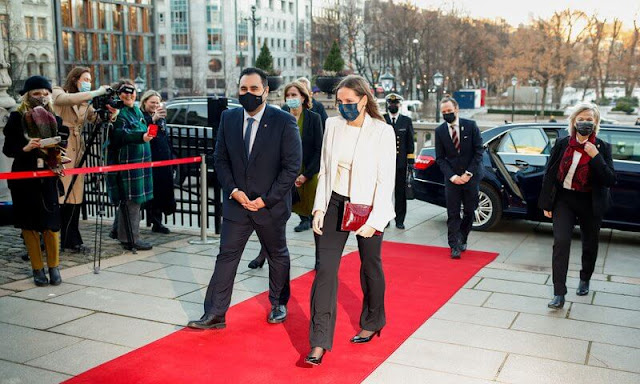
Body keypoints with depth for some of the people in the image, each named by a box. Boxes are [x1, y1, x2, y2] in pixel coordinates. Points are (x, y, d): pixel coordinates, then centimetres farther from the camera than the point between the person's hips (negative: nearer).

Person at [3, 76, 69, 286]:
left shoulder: (54, 119, 8)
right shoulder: (17, 118, 0)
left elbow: (62, 146, 11)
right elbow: (8, 149, -3)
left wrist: (56, 150, -10)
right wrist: (25, 148, -21)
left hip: (49, 177, 1)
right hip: (25, 178, -1)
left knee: (51, 222, -2)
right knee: (29, 223, 3)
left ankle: (54, 267, 9)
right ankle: (38, 269, 12)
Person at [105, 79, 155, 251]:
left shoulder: (137, 111, 18)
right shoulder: (119, 112, -12)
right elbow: (120, 134, -27)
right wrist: (141, 137, -41)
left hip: (139, 161, 10)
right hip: (125, 162, -10)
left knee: (131, 200, 14)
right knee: (131, 201, -8)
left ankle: (124, 236, 22)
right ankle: (132, 239, -3)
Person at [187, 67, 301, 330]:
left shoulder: (284, 121, -10)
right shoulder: (228, 118, 2)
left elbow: (292, 166, -11)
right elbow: (220, 159, 7)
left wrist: (266, 199, -14)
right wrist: (233, 190, -8)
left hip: (271, 205, -2)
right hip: (236, 202, 3)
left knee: (277, 256, 15)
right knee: (226, 256, 1)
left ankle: (278, 304, 35)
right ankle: (214, 314, 6)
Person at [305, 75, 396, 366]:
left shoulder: (382, 132, -10)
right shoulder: (333, 125, 3)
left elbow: (386, 180, -11)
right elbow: (324, 170, 9)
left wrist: (375, 221, -17)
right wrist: (319, 208, 1)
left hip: (366, 208, -3)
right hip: (334, 204, 3)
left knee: (370, 267, 15)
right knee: (324, 269, -6)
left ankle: (372, 323, 39)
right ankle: (320, 342, -1)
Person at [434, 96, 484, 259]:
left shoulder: (470, 126, -3)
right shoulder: (440, 131, 1)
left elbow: (478, 151, -3)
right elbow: (440, 158, 2)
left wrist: (468, 174, -10)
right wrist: (452, 176, -10)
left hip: (471, 176, 0)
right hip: (452, 177, 0)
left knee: (470, 211, 8)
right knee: (453, 214, -3)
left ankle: (462, 239, 28)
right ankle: (455, 246, 3)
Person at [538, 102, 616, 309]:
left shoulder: (602, 147, -7)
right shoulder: (562, 144, -4)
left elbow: (610, 180, -13)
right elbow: (550, 174, 2)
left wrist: (596, 157, -24)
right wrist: (547, 204, 1)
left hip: (590, 203, 0)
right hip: (564, 199, 0)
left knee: (590, 245, 15)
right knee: (561, 242, -12)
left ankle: (585, 280, 43)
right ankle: (559, 294, -10)